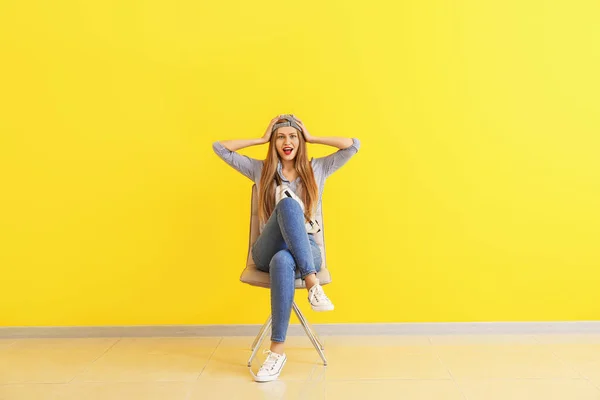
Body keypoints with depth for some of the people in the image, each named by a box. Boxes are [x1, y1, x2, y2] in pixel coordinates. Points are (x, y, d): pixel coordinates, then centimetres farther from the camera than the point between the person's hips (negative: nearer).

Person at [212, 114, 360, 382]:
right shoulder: (260, 170, 14)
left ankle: (277, 350, -31)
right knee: (288, 203, -33)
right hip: (266, 252, 0)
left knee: (283, 261, -40)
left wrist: (312, 138, 10)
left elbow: (353, 145, 7)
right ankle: (312, 284, -37)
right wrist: (261, 139, 12)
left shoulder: (317, 169, 14)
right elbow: (220, 148, 11)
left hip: (306, 251, 0)